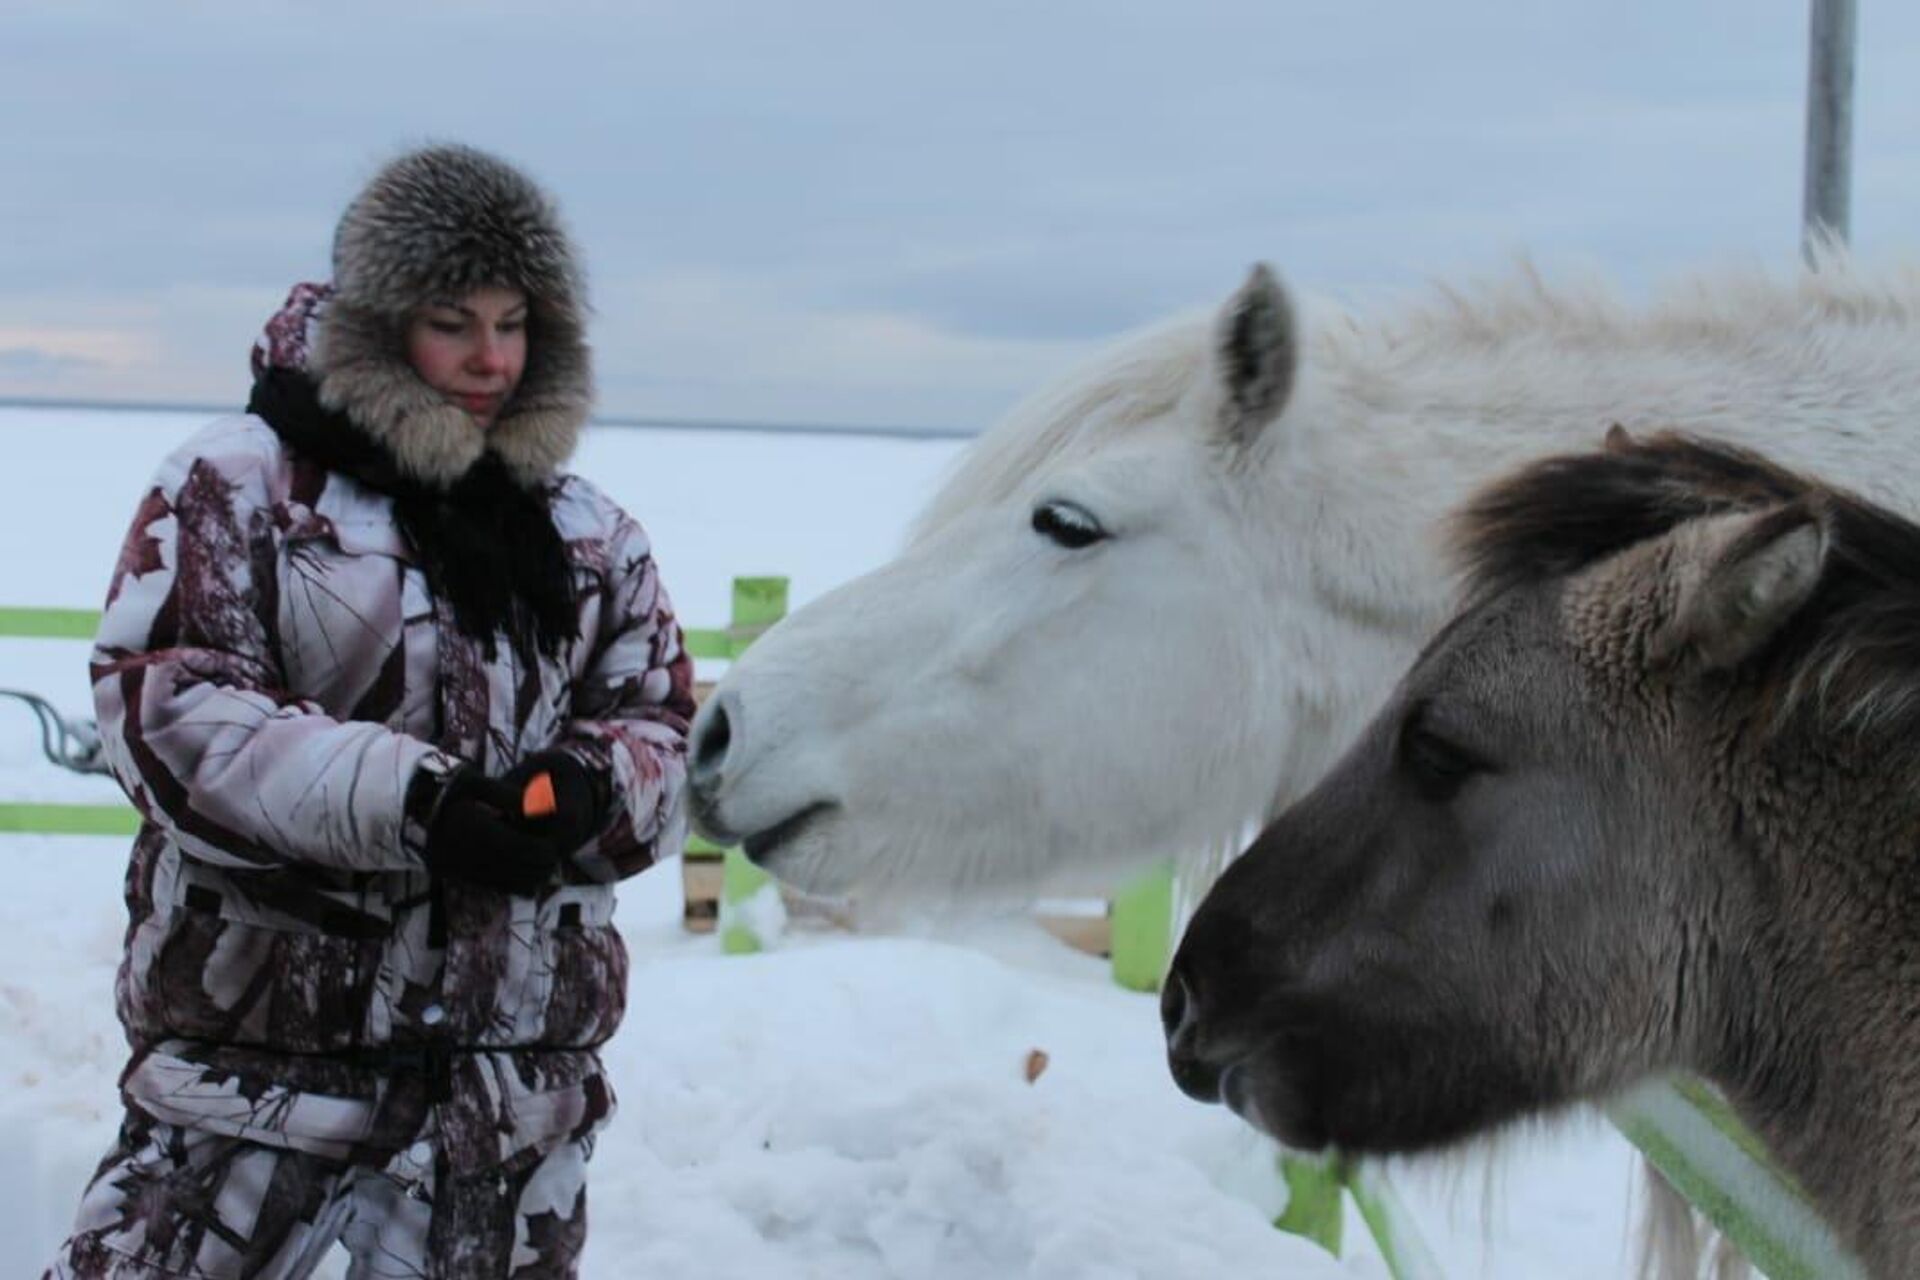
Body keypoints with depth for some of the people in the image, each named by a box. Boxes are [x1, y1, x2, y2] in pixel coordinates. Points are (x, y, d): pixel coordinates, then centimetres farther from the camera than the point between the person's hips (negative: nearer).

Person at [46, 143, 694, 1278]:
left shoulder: (589, 533, 11)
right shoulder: (240, 484, -3)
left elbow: (667, 728, 11)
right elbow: (165, 707, -13)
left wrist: (593, 791, -15)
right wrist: (407, 798, -25)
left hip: (519, 1067, 4)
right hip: (264, 1041, -4)